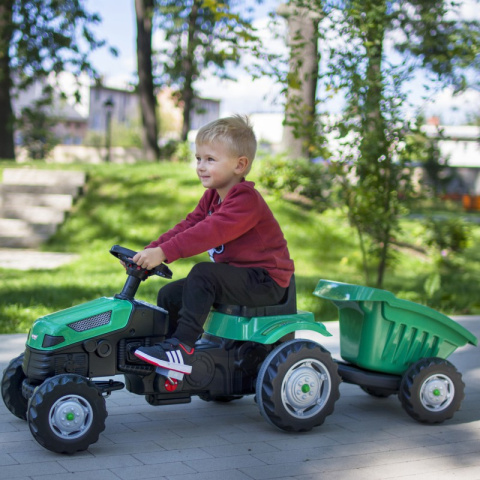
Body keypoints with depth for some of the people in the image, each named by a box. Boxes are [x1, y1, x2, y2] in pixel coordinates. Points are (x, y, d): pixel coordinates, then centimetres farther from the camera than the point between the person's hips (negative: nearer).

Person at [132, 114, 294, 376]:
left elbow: (210, 232, -33)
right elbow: (187, 227, 6)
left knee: (203, 273, -30)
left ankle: (182, 348, -28)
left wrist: (163, 253, -37)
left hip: (264, 282, -10)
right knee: (169, 294, 4)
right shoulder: (212, 197, 12)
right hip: (238, 277, 10)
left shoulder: (246, 200, -22)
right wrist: (149, 250, -7)